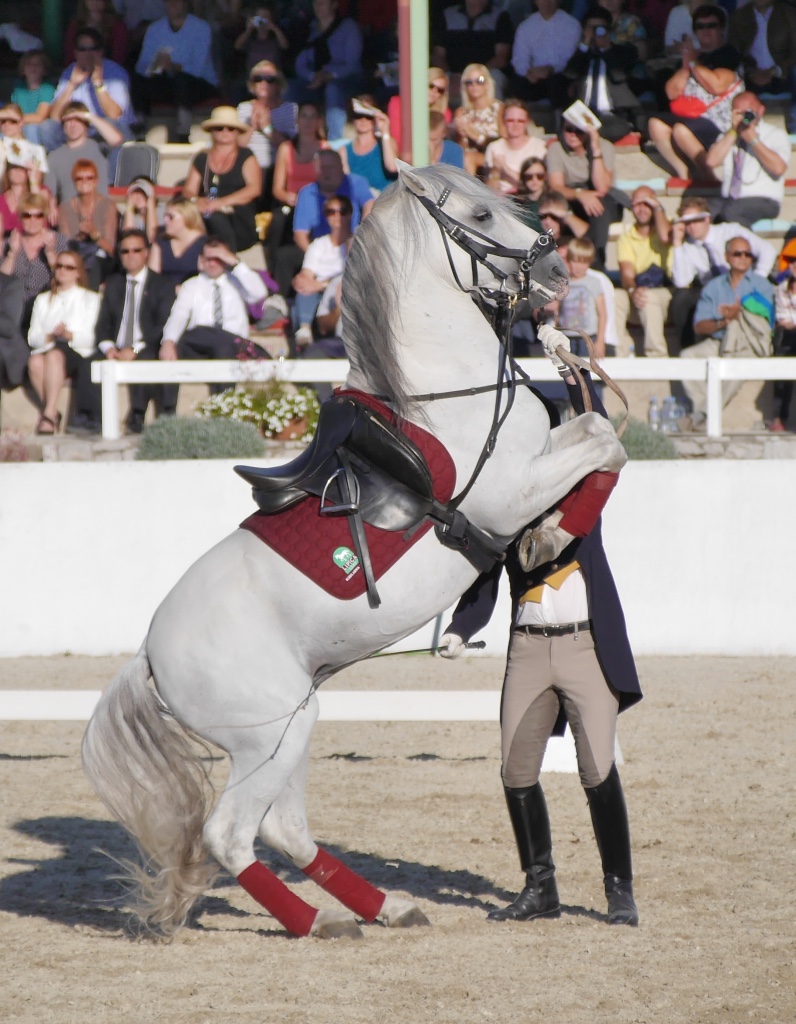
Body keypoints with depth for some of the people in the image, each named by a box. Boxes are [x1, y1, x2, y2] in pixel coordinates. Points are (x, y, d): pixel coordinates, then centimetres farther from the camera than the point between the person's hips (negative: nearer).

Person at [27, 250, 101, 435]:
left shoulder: (90, 299, 18)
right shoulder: (43, 300, 27)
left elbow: (91, 338, 3)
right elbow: (32, 337, 13)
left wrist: (70, 335, -16)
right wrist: (50, 336, -8)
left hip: (77, 354, -2)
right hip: (47, 349, 2)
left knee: (55, 354, -39)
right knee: (35, 361, -36)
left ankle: (49, 414, -44)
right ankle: (53, 413, -28)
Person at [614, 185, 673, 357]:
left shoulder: (665, 225, 8)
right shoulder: (626, 238, 13)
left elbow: (664, 236, -19)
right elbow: (627, 273, -3)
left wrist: (657, 207, -3)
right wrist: (633, 290, -27)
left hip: (665, 294, -2)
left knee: (649, 297, -37)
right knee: (615, 297, -29)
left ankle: (657, 355, -30)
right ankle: (621, 354, -26)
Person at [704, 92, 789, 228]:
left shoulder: (775, 135, 7)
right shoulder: (727, 137, 20)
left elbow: (778, 168, -11)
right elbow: (712, 161, 1)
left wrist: (754, 141, -8)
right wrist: (733, 132, -1)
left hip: (763, 201, -3)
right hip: (729, 200, 3)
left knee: (730, 211, -35)